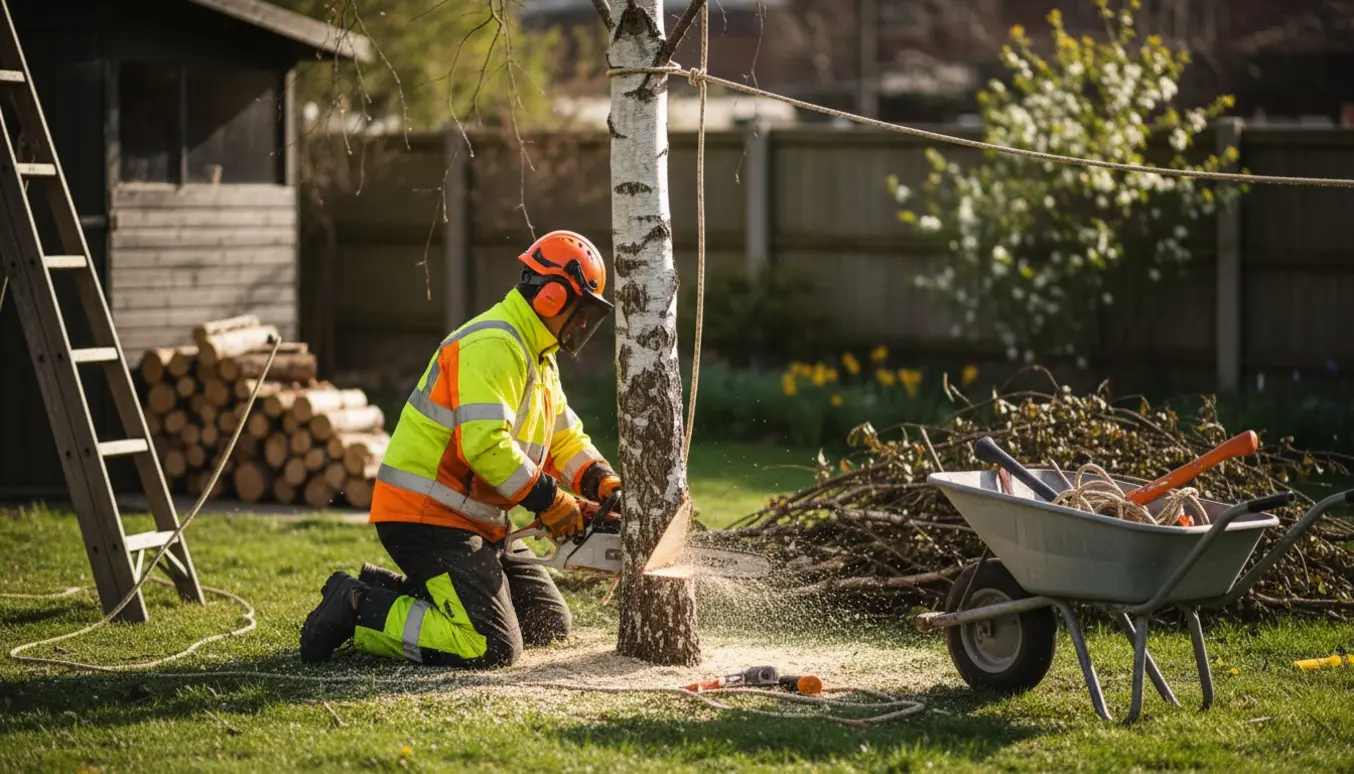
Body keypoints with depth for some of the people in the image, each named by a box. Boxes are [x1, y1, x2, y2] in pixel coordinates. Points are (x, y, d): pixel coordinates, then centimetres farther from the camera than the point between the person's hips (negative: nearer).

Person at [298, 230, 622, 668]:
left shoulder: (537, 358, 17)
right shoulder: (494, 347, -19)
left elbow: (565, 438, 20)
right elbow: (486, 444, -29)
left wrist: (600, 481, 2)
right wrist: (548, 500, -20)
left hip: (477, 524, 11)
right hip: (426, 517, -11)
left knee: (551, 624, 14)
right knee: (493, 648, -21)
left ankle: (395, 594, 16)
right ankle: (357, 608, -8)